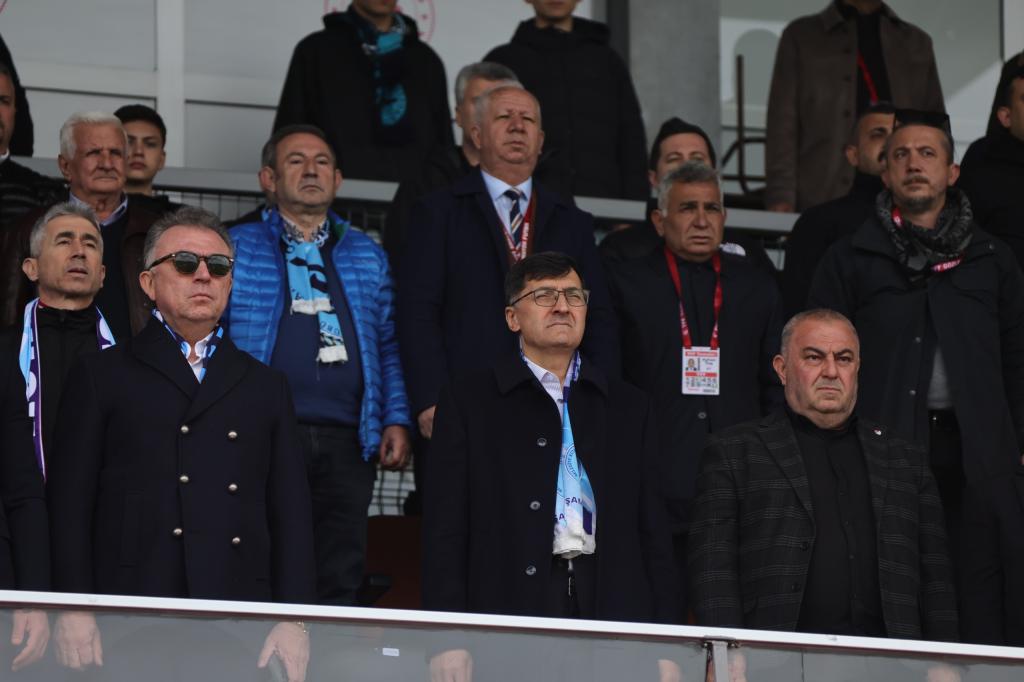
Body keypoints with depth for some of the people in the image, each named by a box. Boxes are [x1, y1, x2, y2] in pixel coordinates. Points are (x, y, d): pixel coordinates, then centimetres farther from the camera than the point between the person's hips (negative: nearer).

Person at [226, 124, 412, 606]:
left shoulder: (368, 257, 19)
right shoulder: (235, 249, 9)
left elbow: (389, 345, 18)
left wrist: (396, 421, 4)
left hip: (346, 444, 3)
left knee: (340, 584, 1)